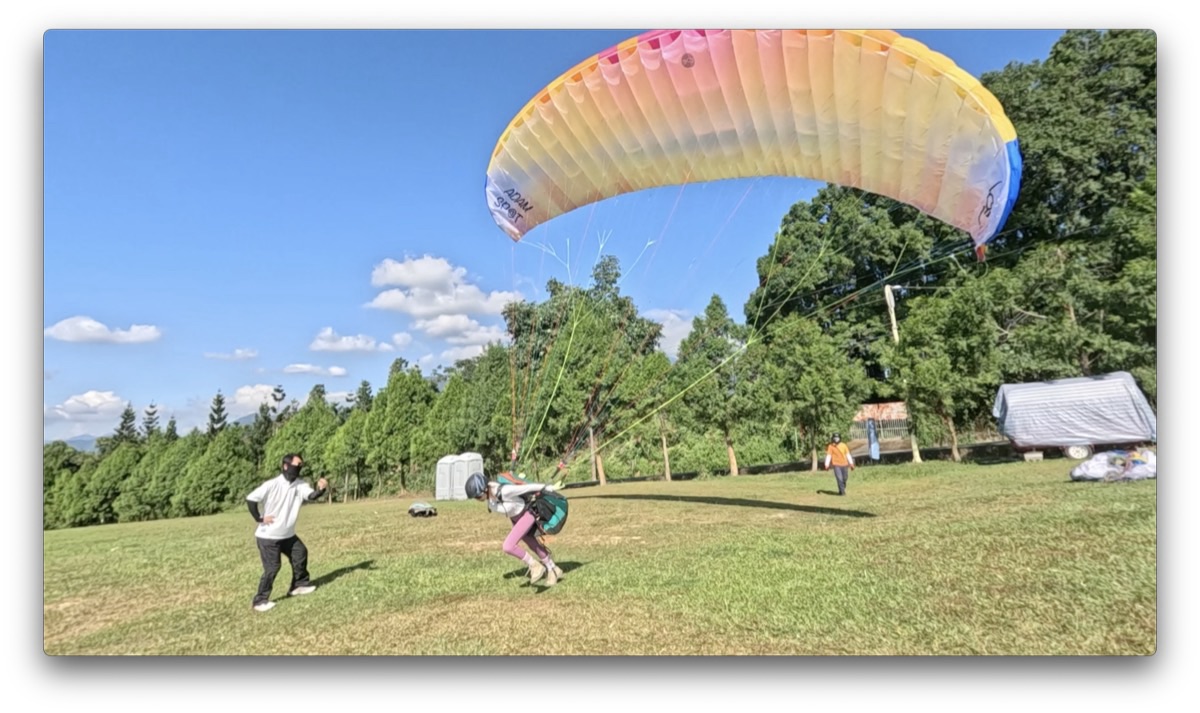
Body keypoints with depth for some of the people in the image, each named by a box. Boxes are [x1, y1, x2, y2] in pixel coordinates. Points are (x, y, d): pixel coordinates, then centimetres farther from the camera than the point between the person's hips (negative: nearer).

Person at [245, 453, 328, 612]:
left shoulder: (300, 485, -5)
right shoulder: (272, 485, -21)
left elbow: (312, 496, -21)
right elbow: (250, 499, -23)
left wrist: (321, 489, -42)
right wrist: (259, 518, -19)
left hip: (287, 535, 7)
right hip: (268, 536, -7)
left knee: (301, 554, 15)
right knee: (272, 567, -6)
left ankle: (299, 584, 34)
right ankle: (260, 600, 8)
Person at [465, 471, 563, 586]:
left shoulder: (504, 491, -40)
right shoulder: (487, 489, -17)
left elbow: (527, 487, -29)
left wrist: (546, 487, -15)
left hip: (527, 514, -7)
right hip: (515, 517, 8)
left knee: (508, 547, -20)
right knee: (534, 547, 18)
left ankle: (535, 565, 0)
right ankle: (554, 570, 37)